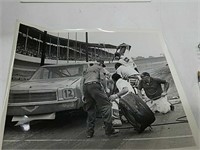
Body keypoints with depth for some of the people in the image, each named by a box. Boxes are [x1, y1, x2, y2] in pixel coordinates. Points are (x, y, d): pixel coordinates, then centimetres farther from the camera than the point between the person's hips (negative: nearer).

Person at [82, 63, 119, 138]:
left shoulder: (86, 70, 36)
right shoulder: (99, 67, 23)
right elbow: (102, 79, 4)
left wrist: (85, 96, 20)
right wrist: (104, 89, 5)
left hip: (85, 87, 6)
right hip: (94, 85, -6)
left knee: (90, 110, 13)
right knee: (105, 105, -5)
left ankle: (89, 132, 10)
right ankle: (109, 130, -13)